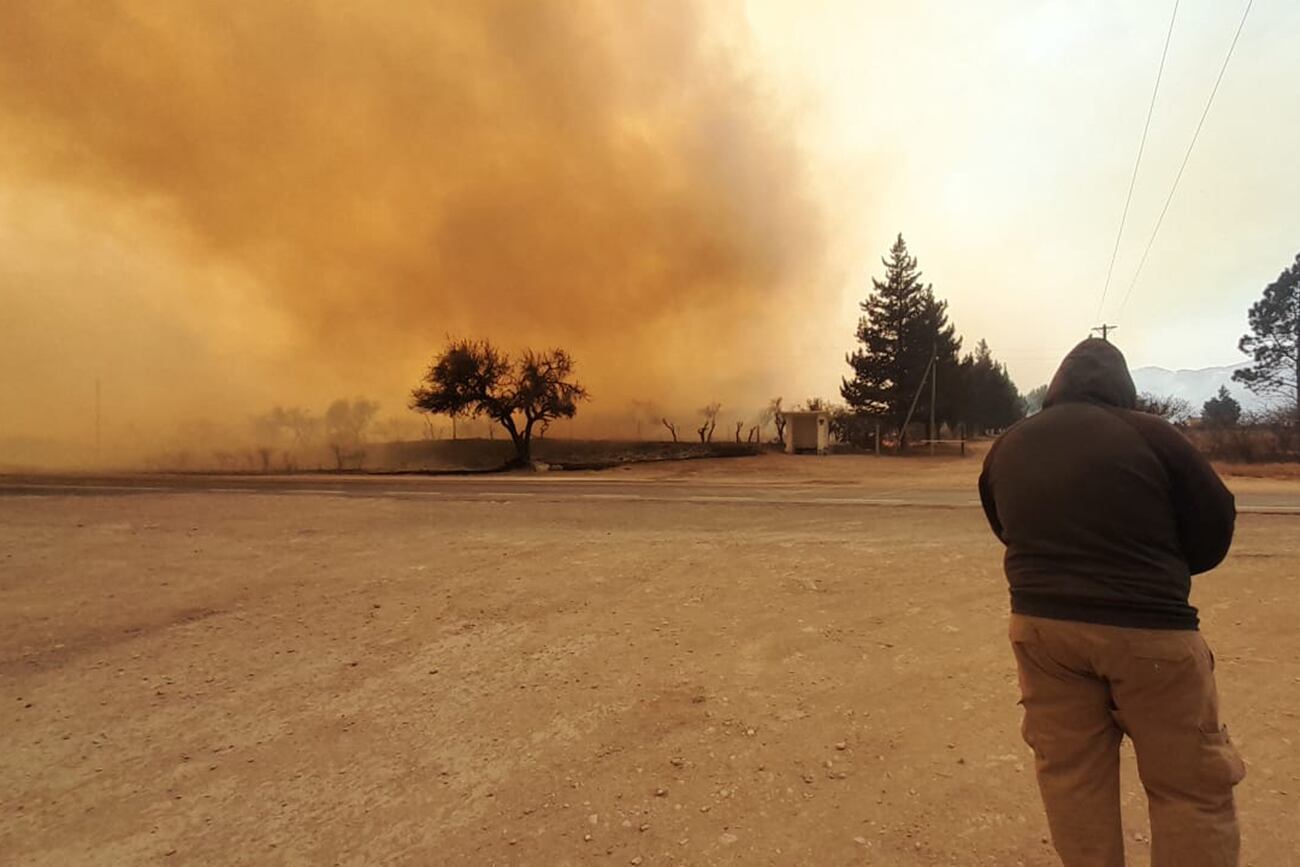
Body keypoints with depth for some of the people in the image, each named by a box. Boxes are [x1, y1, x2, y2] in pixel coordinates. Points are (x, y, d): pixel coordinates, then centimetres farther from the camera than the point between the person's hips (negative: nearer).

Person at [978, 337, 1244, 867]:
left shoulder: (1007, 447, 5)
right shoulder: (1148, 434, -7)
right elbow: (1215, 528, 2)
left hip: (1041, 625, 4)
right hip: (1148, 628, -3)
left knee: (1070, 780, 14)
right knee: (1193, 788, 11)